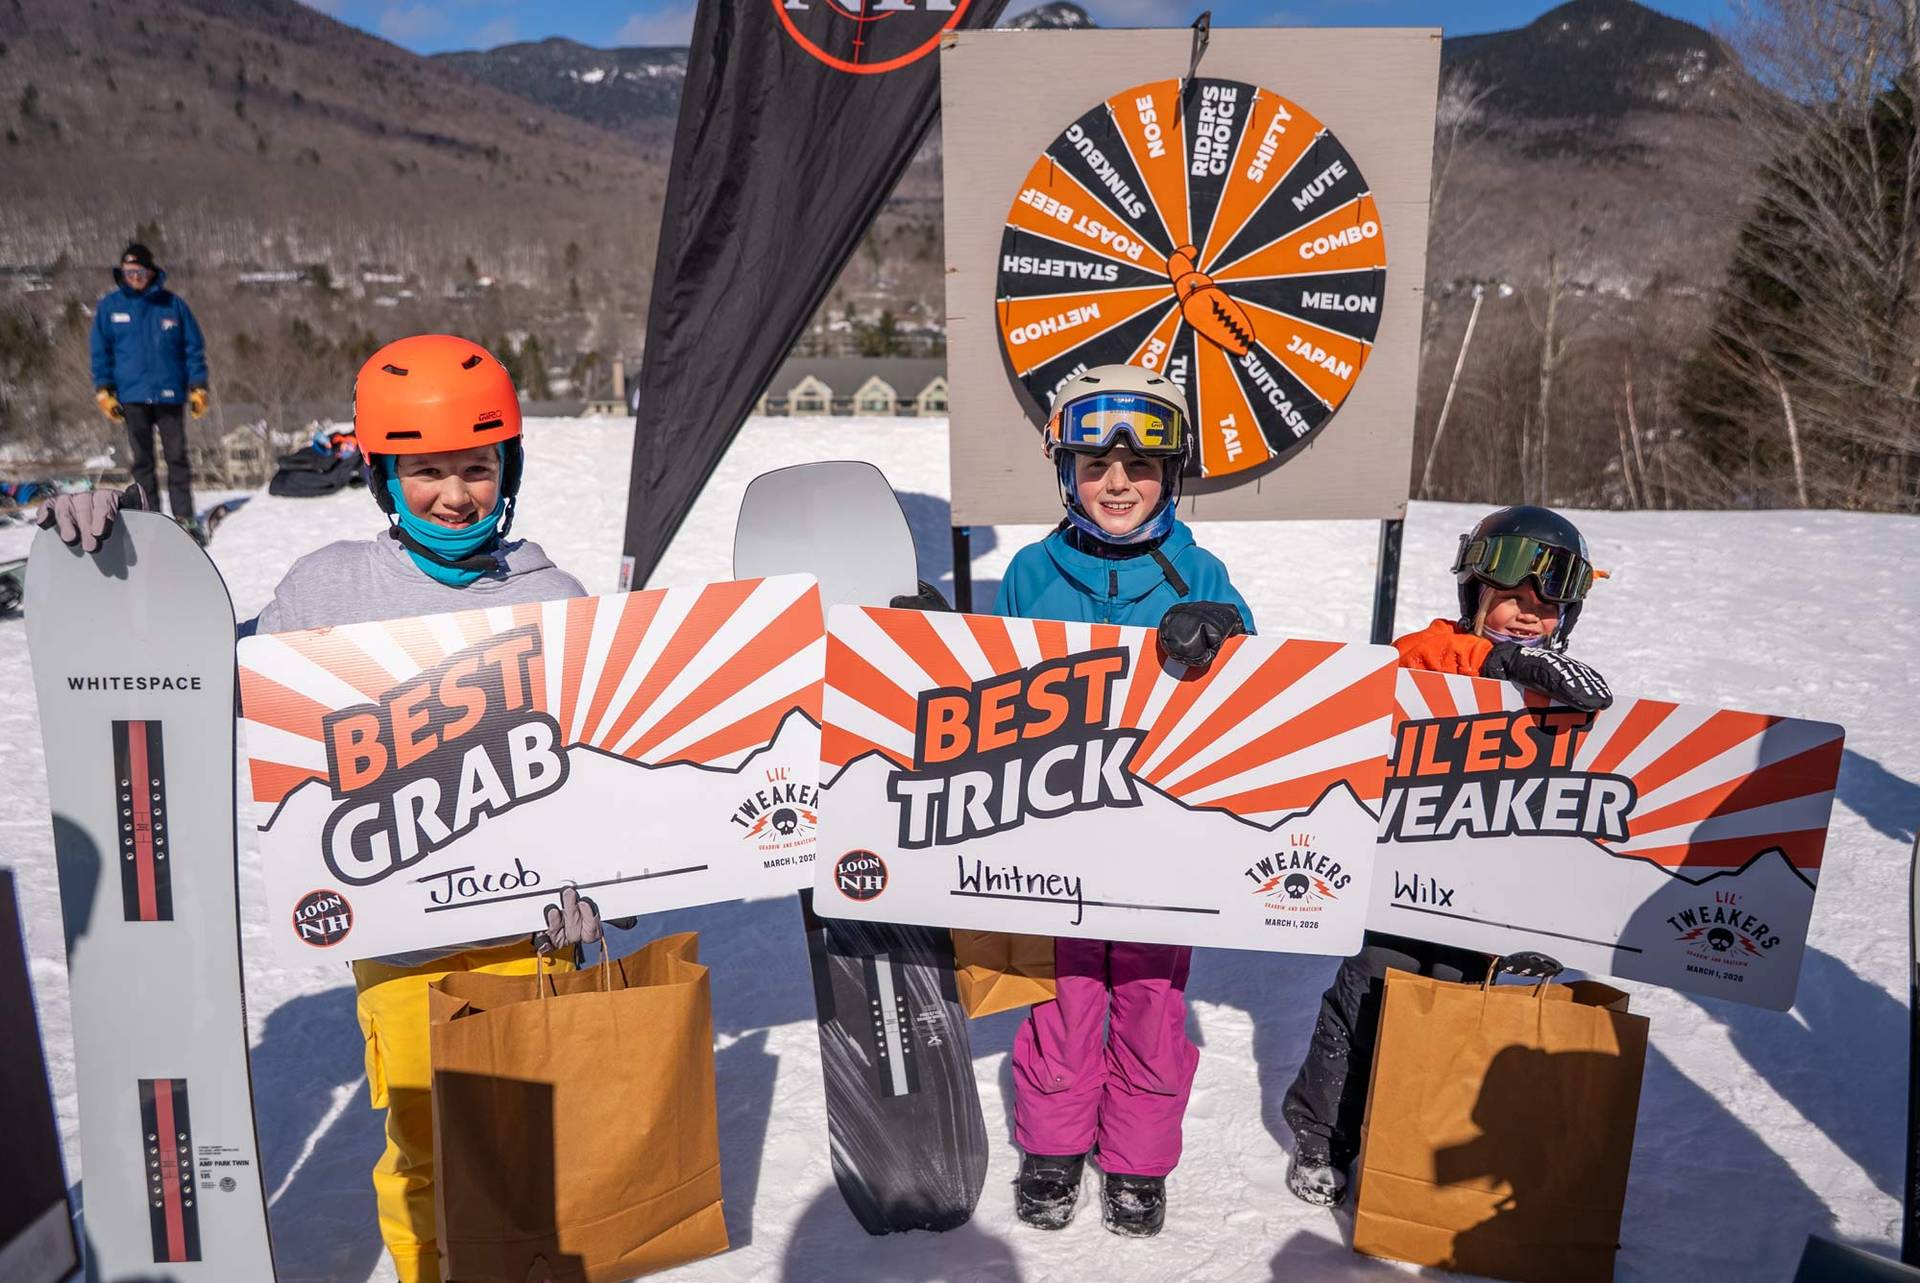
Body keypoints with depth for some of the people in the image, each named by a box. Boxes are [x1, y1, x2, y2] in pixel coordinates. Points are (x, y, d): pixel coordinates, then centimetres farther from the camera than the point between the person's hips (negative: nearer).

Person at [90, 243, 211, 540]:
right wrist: (103, 390, 0)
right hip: (132, 395, 1)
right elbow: (101, 351, 7)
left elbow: (194, 346, 4)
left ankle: (184, 518, 5)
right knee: (142, 460, 6)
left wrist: (198, 387, -1)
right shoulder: (109, 306, 4)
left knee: (177, 457, 0)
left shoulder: (172, 304, 2)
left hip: (169, 393, -1)